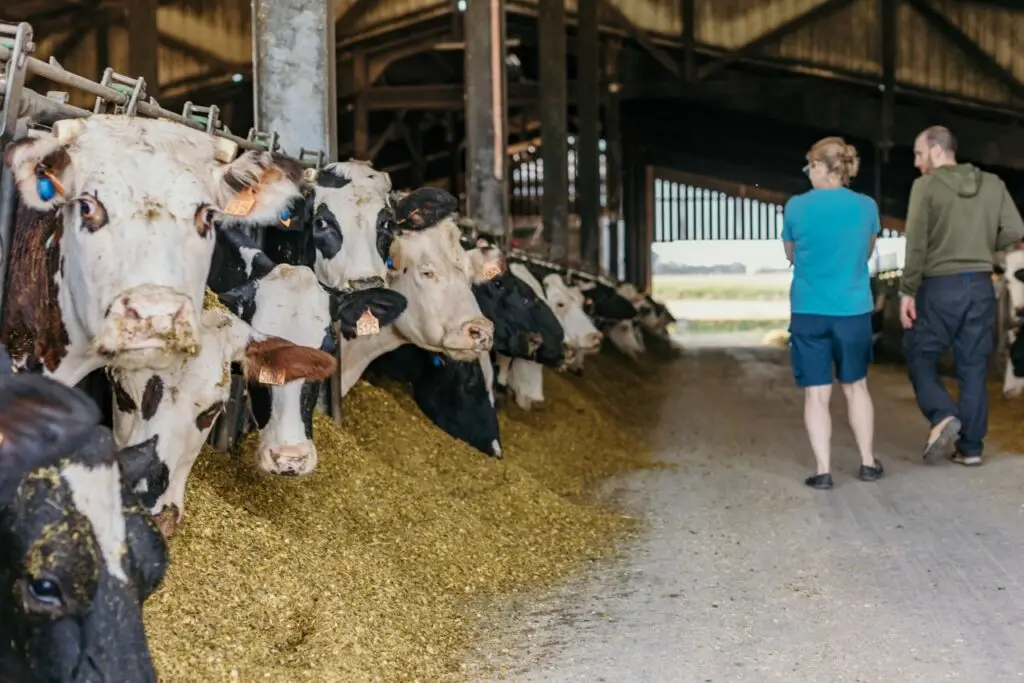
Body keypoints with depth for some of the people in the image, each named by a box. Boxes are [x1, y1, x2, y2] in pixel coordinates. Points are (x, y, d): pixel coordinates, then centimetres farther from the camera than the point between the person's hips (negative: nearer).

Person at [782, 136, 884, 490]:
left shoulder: (796, 207, -7)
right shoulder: (866, 206, -2)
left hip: (808, 312, -2)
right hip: (853, 310, 2)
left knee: (817, 393, 3)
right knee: (855, 387, 17)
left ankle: (823, 470, 0)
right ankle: (868, 462, 20)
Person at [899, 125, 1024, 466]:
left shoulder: (926, 185, -7)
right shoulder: (992, 184, 7)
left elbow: (916, 243, -12)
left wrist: (907, 291, -8)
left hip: (940, 285, -4)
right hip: (981, 285, 4)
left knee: (919, 356, 10)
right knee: (973, 366, 9)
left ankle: (943, 416, -12)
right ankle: (970, 446, 9)